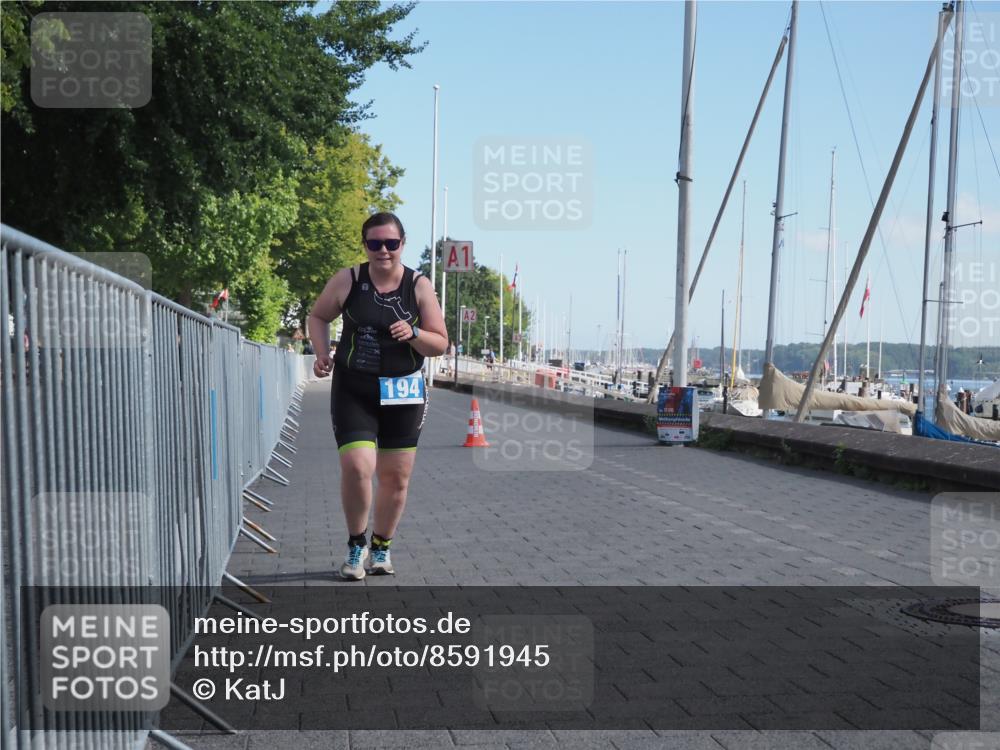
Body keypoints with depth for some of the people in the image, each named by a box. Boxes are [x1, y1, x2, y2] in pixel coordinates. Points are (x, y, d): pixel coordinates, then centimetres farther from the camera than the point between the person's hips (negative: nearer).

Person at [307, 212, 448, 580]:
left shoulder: (420, 286, -3)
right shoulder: (347, 280, -4)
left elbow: (441, 344, 0)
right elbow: (318, 317, 12)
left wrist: (414, 334, -20)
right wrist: (322, 354, -5)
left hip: (403, 392, 2)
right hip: (352, 389, -1)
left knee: (396, 477, 8)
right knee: (356, 467, -17)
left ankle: (381, 548, 30)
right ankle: (356, 546, 7)